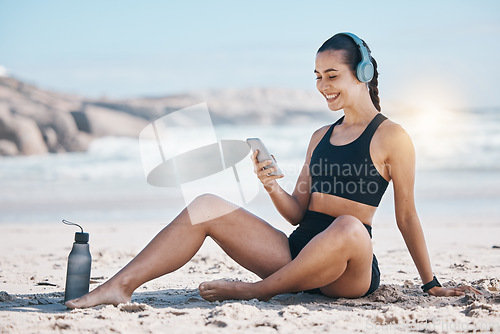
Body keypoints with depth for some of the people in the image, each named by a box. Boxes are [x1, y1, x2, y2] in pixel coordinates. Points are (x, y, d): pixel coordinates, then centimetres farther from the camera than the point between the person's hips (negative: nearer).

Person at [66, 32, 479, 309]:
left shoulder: (391, 137, -1)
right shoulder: (320, 137, 18)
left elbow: (406, 215, 2)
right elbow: (298, 212, 14)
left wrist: (430, 283, 3)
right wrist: (272, 188, -6)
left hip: (350, 272, -6)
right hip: (297, 251, 6)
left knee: (348, 227, -42)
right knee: (206, 206, -9)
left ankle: (256, 290, -24)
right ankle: (120, 286, -17)